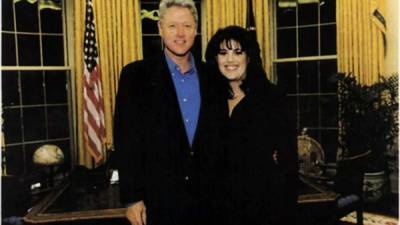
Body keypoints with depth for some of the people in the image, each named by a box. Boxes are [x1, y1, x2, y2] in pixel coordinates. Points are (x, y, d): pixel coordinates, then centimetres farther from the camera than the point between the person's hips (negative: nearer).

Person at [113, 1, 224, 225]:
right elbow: (126, 140, -6)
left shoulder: (211, 76, 4)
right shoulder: (136, 74, -5)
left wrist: (223, 190, 5)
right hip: (158, 199, -2)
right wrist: (132, 198, -9)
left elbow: (218, 138, 8)